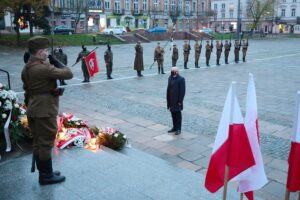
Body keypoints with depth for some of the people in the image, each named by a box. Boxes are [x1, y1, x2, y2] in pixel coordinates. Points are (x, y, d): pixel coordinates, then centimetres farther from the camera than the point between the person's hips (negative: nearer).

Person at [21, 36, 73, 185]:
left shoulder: (27, 67, 8)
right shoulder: (44, 68, -22)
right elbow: (68, 74, -18)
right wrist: (55, 61, -6)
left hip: (33, 109, 10)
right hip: (45, 110, -10)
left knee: (38, 142, 16)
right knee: (46, 143, 2)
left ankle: (44, 173, 30)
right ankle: (47, 176, 15)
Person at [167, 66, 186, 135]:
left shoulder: (181, 79, -14)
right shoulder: (170, 78, 7)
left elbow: (182, 91, -15)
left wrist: (180, 101, -16)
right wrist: (168, 100, 11)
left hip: (177, 101, -6)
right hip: (171, 100, 7)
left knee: (178, 114, 3)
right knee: (173, 114, 15)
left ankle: (178, 129, 13)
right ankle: (174, 127, 27)